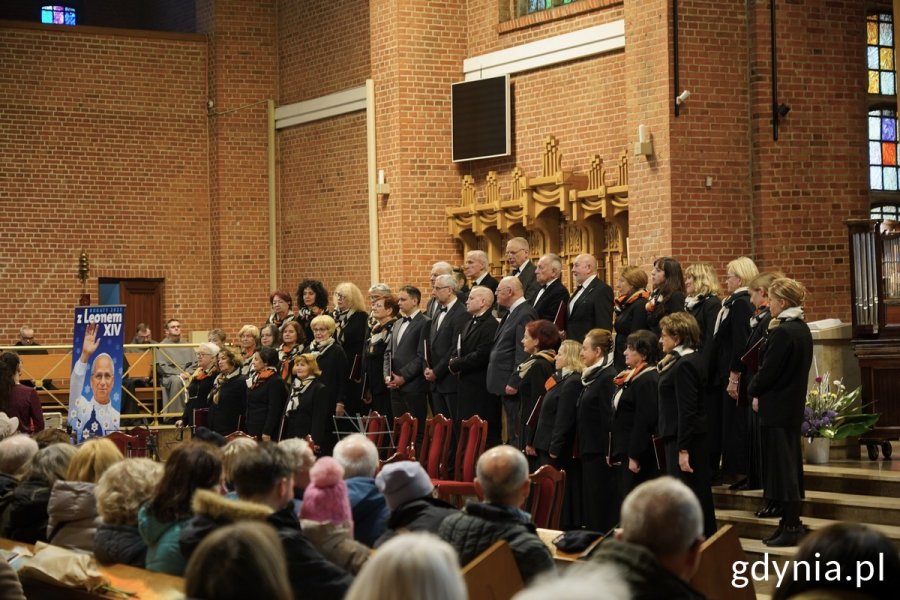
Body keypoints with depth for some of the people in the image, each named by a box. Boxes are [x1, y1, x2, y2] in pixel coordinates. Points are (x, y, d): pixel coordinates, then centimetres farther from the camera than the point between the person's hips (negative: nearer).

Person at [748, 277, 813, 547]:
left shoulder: (782, 333, -20)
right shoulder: (802, 329, 10)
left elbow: (768, 371, -19)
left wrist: (754, 390, 1)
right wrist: (759, 390, 8)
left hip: (777, 408, -10)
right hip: (793, 404, 10)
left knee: (782, 467, -4)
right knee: (790, 465, 15)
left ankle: (792, 527, -1)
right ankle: (792, 522, 21)